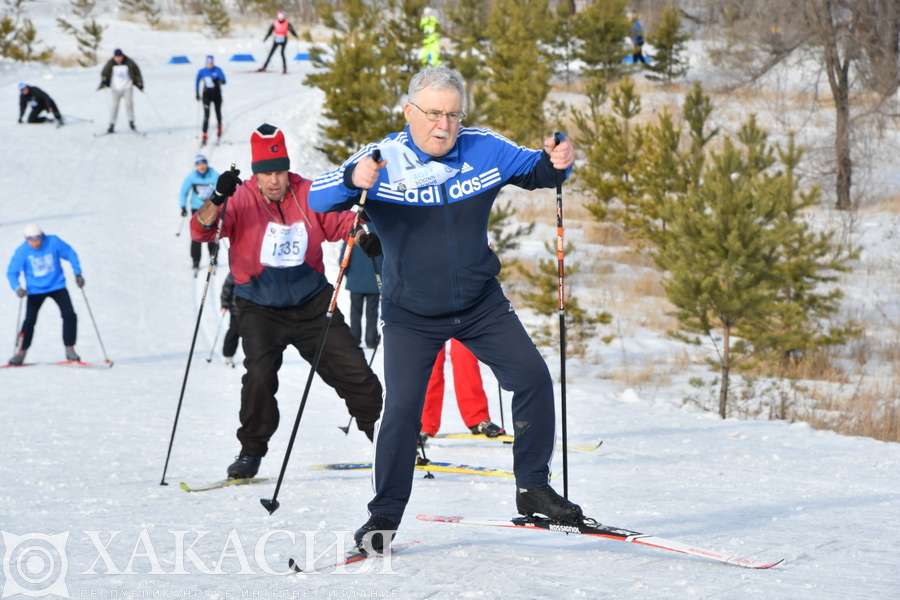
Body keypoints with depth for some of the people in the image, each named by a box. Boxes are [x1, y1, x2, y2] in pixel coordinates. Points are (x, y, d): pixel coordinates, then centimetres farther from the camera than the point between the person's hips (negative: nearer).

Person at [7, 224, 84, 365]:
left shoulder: (53, 242, -14)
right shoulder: (21, 252, -15)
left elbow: (70, 254, -1)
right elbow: (12, 272, -9)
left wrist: (78, 274, -4)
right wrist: (18, 288, -27)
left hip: (57, 286, 1)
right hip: (35, 290, -1)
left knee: (69, 315, -10)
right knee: (29, 320, -10)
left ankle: (70, 350, 4)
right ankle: (20, 353, 6)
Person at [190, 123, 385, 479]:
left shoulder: (310, 195, -6)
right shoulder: (241, 200, -12)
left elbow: (342, 223, 2)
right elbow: (202, 230, -24)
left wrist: (366, 238, -20)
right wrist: (218, 199, -44)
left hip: (312, 304, 2)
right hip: (260, 310, -2)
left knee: (352, 370, 4)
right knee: (259, 376, -20)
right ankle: (251, 453, -1)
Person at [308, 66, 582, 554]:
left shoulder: (484, 150, -7)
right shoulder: (384, 160, -16)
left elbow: (534, 170, 8)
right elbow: (317, 198, -25)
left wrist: (555, 163, -17)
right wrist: (352, 181, -48)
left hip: (481, 303, 3)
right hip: (411, 314, -3)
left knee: (533, 378, -5)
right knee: (403, 408, -12)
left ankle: (533, 487, 12)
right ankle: (384, 517, 2)